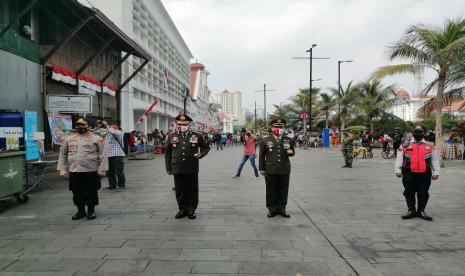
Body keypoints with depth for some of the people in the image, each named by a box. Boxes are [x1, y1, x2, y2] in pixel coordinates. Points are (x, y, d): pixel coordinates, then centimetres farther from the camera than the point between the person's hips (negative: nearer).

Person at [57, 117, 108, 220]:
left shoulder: (96, 138, -1)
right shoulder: (69, 139, 12)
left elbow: (103, 154, -5)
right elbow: (63, 154, 14)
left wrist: (102, 169, -12)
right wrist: (62, 168, 6)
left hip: (91, 171, -3)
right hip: (74, 171, 4)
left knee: (91, 192, 5)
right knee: (77, 192, 11)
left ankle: (91, 210, 20)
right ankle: (80, 210, 26)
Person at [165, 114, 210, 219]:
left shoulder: (197, 136, 3)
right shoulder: (171, 137, 7)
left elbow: (206, 147, 13)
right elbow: (168, 154, 11)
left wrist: (201, 154, -9)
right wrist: (168, 168, 8)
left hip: (192, 169, -1)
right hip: (177, 169, 1)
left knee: (192, 190, 6)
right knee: (180, 191, 9)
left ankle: (191, 210, 21)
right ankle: (182, 209, 24)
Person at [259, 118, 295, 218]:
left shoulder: (288, 140, 7)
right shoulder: (265, 140, 2)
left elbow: (292, 152, 16)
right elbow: (261, 156, 4)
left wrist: (291, 152, -9)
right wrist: (261, 168, 1)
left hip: (284, 170, 2)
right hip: (270, 170, -2)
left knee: (283, 190, 8)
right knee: (271, 190, 6)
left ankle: (281, 209, 21)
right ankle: (272, 209, 18)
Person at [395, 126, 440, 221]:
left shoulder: (430, 146, 10)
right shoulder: (405, 146, 7)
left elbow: (435, 160, 9)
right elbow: (399, 158, 5)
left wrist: (436, 172, 1)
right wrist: (398, 170, -5)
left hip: (424, 174, 1)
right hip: (409, 174, 0)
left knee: (423, 193, 5)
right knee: (409, 192, 4)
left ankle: (421, 211, 20)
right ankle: (411, 210, 17)